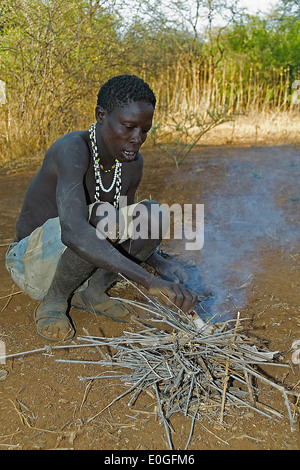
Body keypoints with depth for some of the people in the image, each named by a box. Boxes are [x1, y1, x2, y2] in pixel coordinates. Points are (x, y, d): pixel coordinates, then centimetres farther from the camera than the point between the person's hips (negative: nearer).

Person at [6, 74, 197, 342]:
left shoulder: (133, 163, -4)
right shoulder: (73, 149, -28)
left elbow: (124, 228, 9)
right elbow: (73, 231, -45)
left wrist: (161, 264, -10)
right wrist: (148, 280, -50)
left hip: (71, 261, 7)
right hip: (33, 265, -6)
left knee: (153, 215, -13)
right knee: (103, 215, -35)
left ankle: (91, 292, -2)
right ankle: (54, 300, -11)